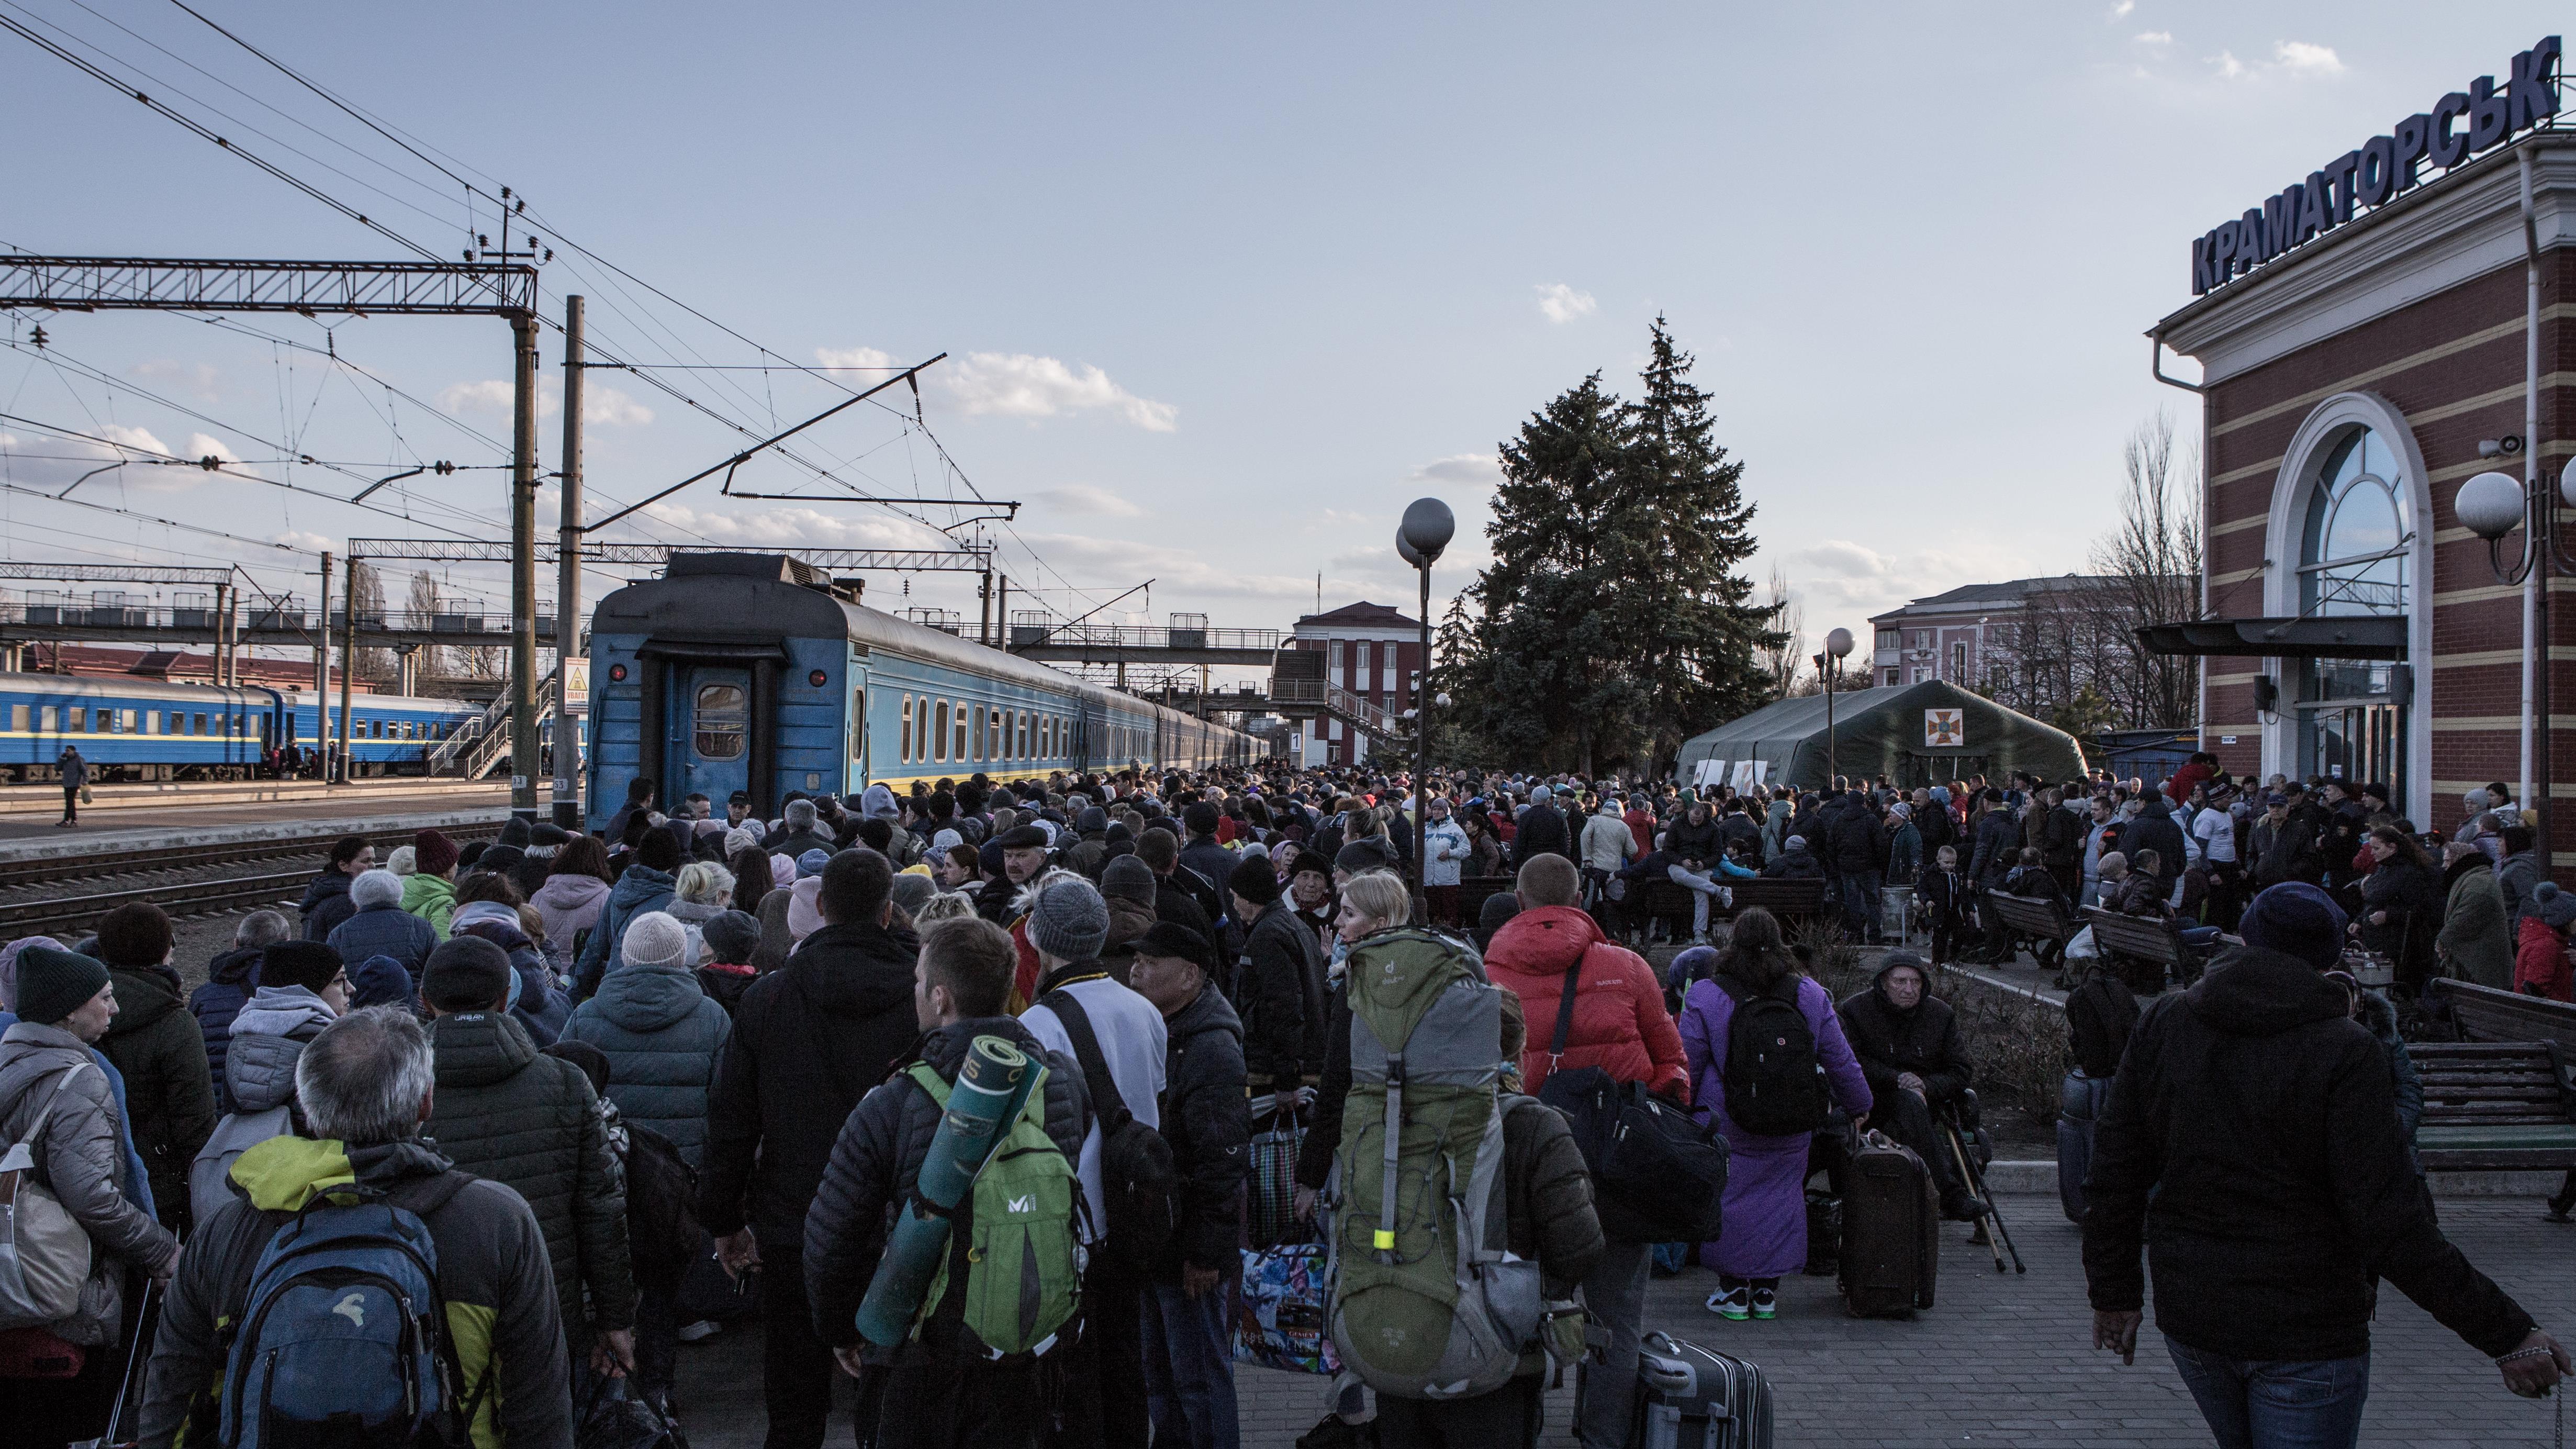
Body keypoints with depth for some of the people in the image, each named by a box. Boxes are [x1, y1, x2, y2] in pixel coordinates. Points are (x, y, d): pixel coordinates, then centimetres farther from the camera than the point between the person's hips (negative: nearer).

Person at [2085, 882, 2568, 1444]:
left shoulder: (2161, 1024, -1)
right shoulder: (2344, 1051, -15)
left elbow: (2115, 1174, 2)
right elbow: (2391, 1226, -20)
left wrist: (2115, 1292, 12)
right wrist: (2507, 1334, -13)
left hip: (2189, 1319, 5)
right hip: (2304, 1334, -5)